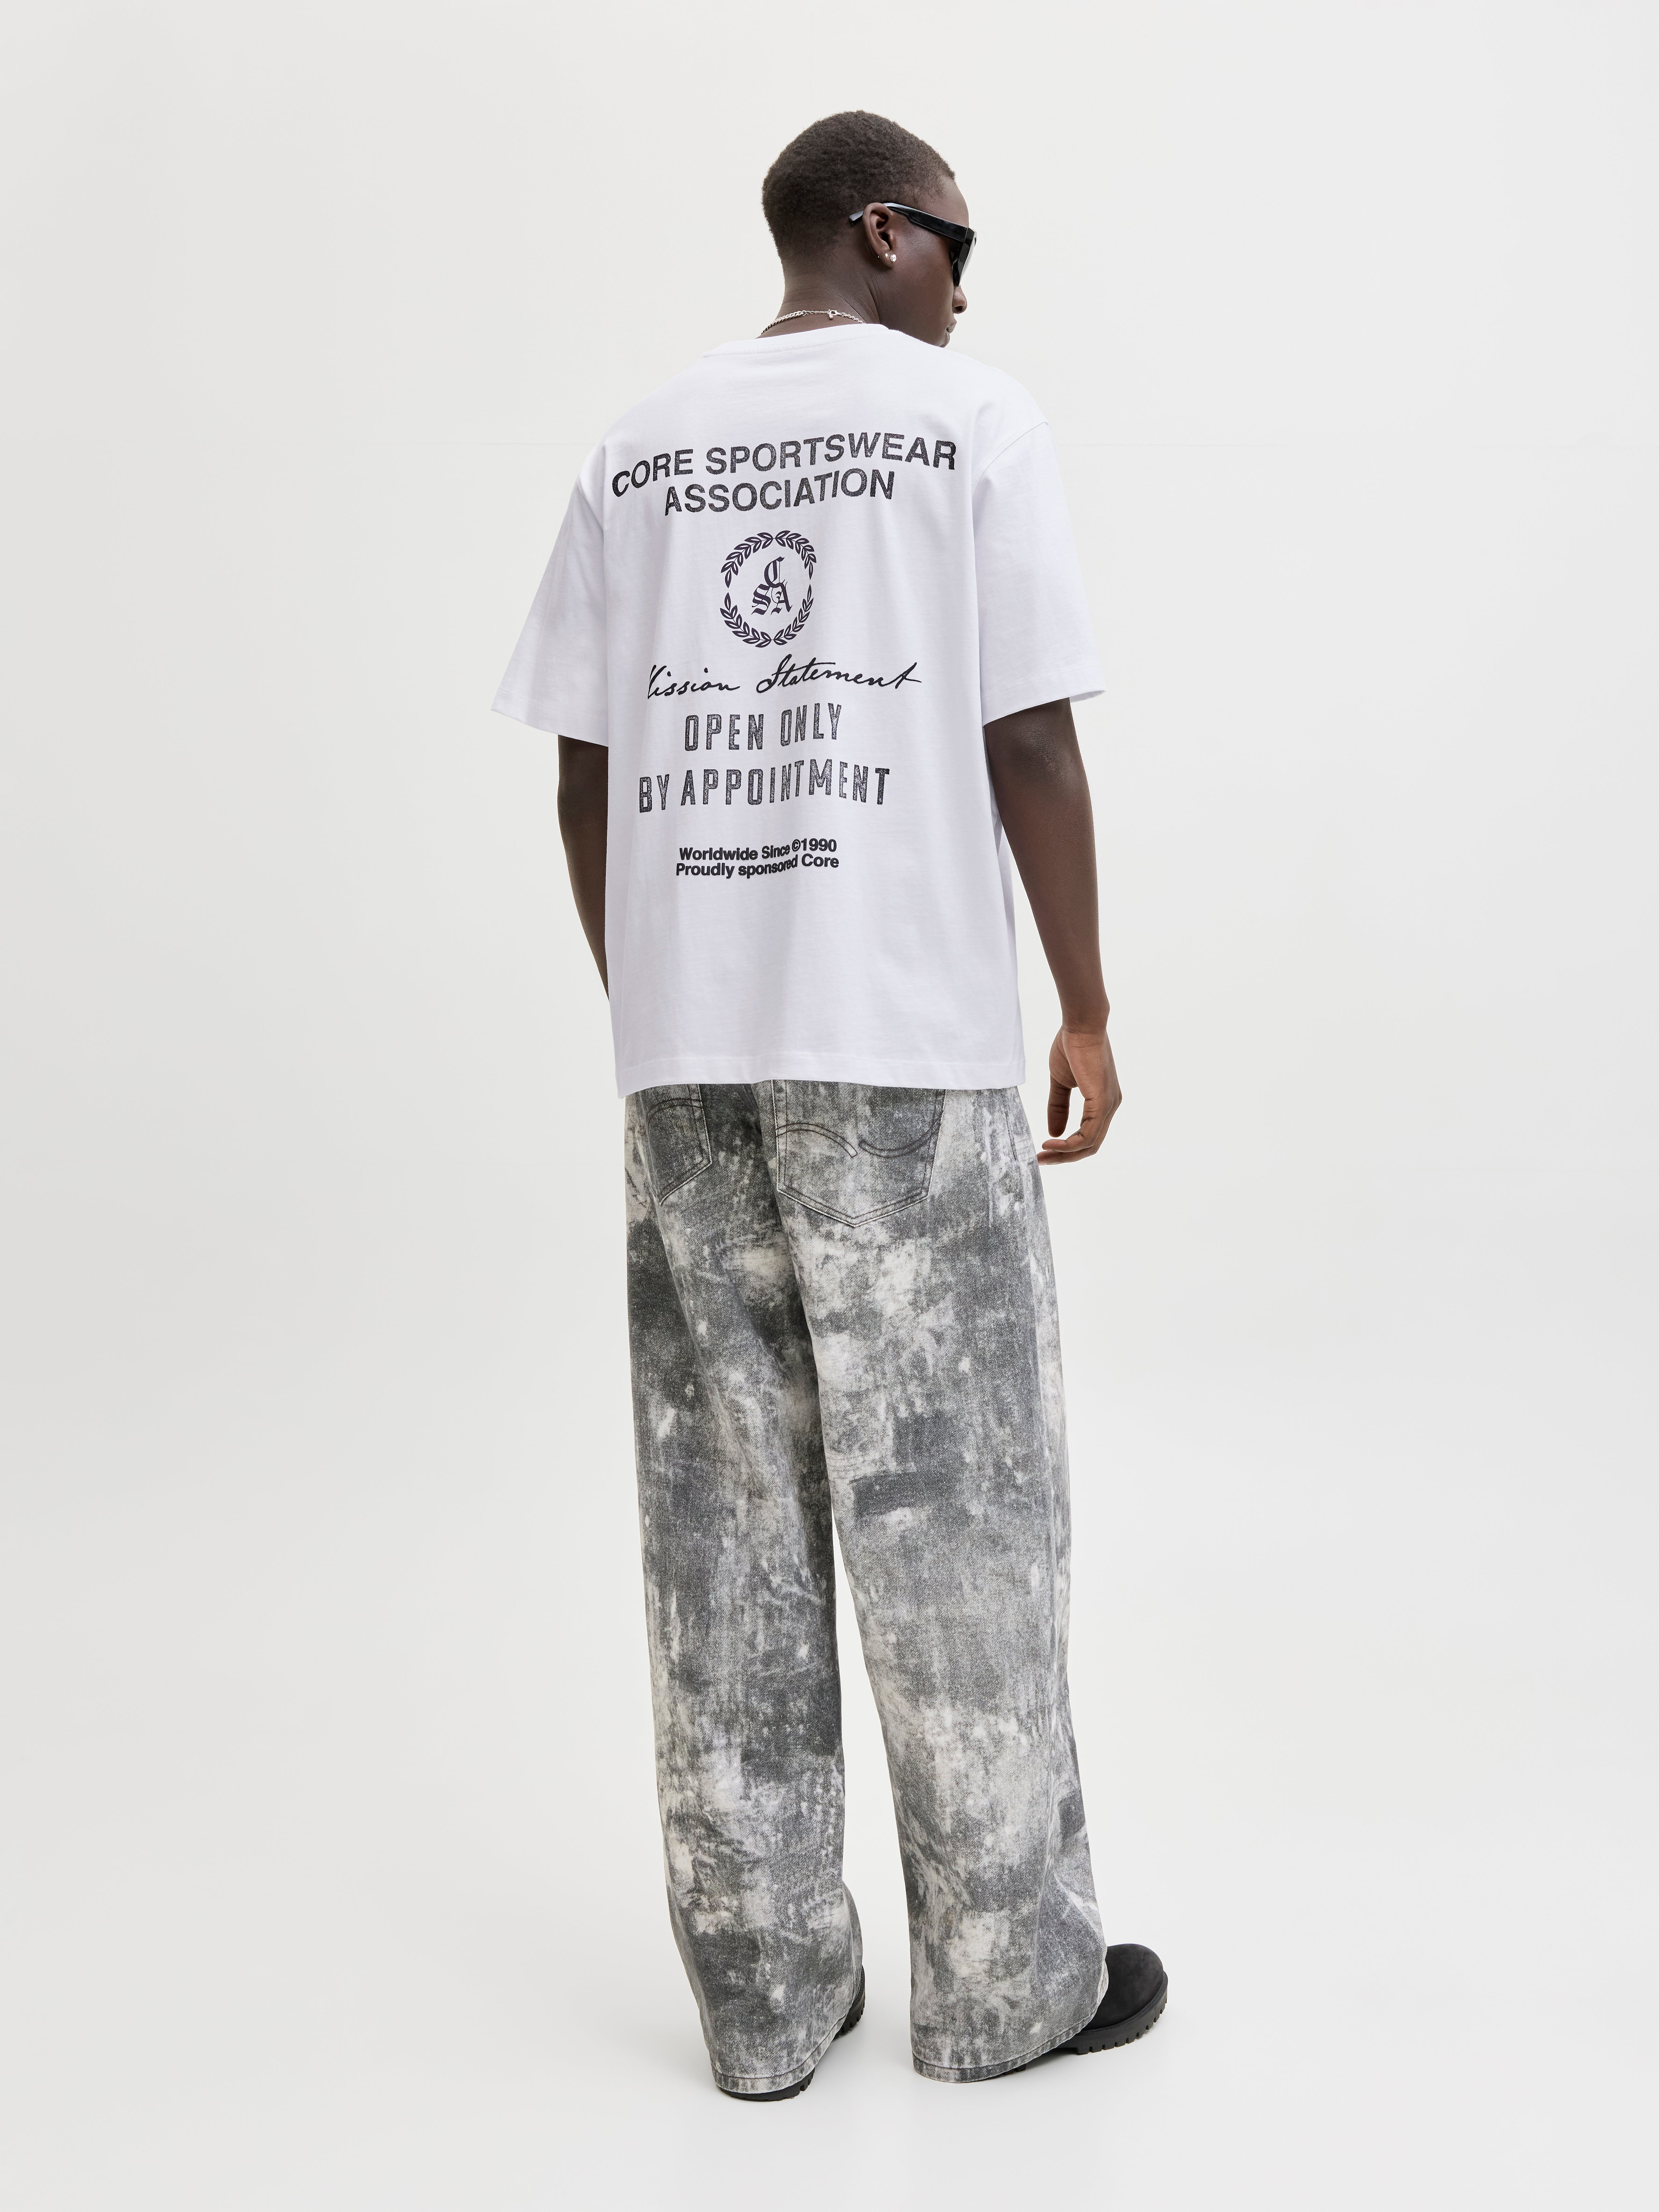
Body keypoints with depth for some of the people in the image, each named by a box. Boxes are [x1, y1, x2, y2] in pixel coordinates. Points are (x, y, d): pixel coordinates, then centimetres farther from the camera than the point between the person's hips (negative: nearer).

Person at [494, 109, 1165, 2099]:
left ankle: (766, 1989, 17)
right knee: (954, 1506, 5)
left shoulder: (635, 451, 13)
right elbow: (1030, 743, -6)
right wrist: (1087, 1011, 3)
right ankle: (1004, 1977, 17)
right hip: (906, 1044, -4)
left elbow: (586, 774, 9)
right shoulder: (971, 419, 1)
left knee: (726, 1513, 7)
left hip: (682, 1048, 4)